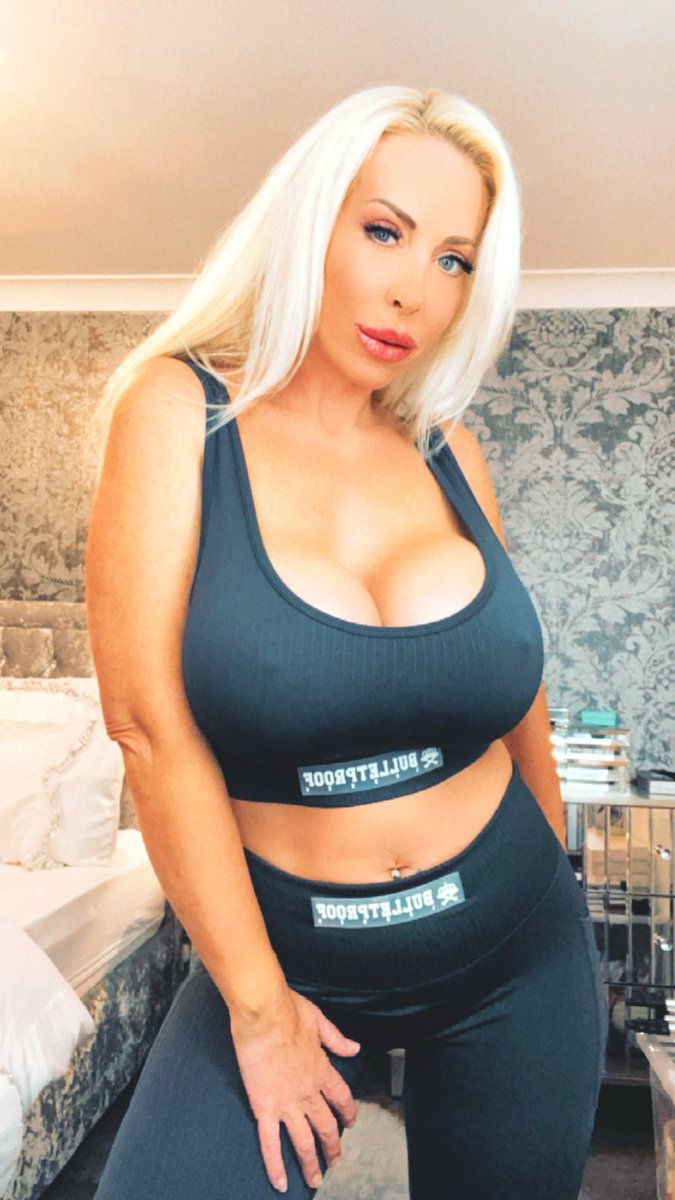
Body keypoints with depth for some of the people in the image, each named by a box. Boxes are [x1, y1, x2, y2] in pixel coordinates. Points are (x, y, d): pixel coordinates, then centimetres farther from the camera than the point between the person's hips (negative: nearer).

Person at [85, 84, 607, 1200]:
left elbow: (516, 690, 8)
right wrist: (259, 1006, -12)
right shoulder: (180, 410, -12)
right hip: (281, 952, -2)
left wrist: (557, 881, 18)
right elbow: (149, 724, -16)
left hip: (517, 952, 3)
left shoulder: (452, 454, -3)